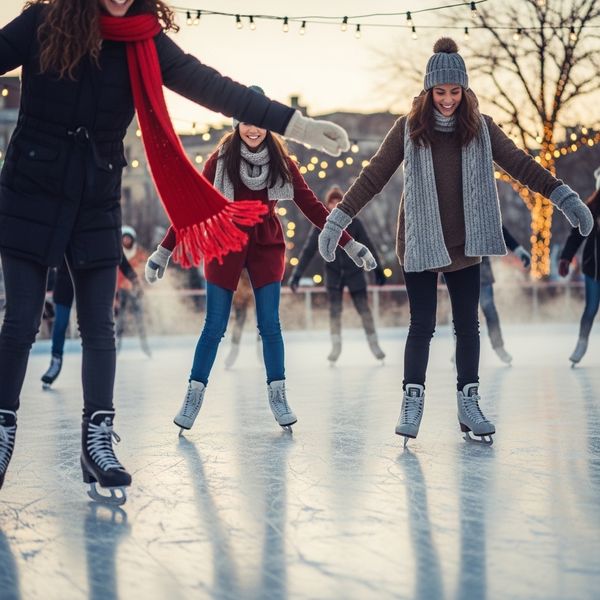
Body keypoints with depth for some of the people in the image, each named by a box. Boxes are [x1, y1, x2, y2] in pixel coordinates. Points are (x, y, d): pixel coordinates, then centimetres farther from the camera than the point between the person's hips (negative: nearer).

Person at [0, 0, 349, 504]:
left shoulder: (145, 43, -4)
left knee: (99, 327, 1)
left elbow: (214, 88, -10)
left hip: (98, 203, 2)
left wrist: (293, 123, -18)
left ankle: (97, 440, 6)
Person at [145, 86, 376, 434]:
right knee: (214, 327, 0)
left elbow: (311, 206, 0)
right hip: (225, 247, -1)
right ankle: (194, 397, 9)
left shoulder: (281, 162, -2)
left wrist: (348, 243, -4)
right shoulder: (221, 160, -7)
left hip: (266, 247, 1)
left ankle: (278, 398, 8)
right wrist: (164, 250, -8)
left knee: (270, 325, -1)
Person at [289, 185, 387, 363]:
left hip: (354, 272, -1)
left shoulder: (354, 223, -12)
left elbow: (368, 246, -3)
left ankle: (374, 344, 13)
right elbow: (308, 250, -13)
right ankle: (336, 346, 12)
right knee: (334, 310, -2)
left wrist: (378, 270, 2)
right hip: (333, 273, 1)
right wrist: (296, 274, -18)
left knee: (364, 309, 0)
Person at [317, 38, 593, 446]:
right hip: (420, 243, -2)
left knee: (468, 324, 6)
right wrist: (338, 221, -10)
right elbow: (373, 177, -5)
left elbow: (520, 164, -3)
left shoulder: (481, 128, 1)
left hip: (465, 244, 2)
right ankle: (412, 401, 11)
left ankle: (469, 404, 16)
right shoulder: (410, 129, -4)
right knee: (422, 325, 0)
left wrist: (565, 197, -12)